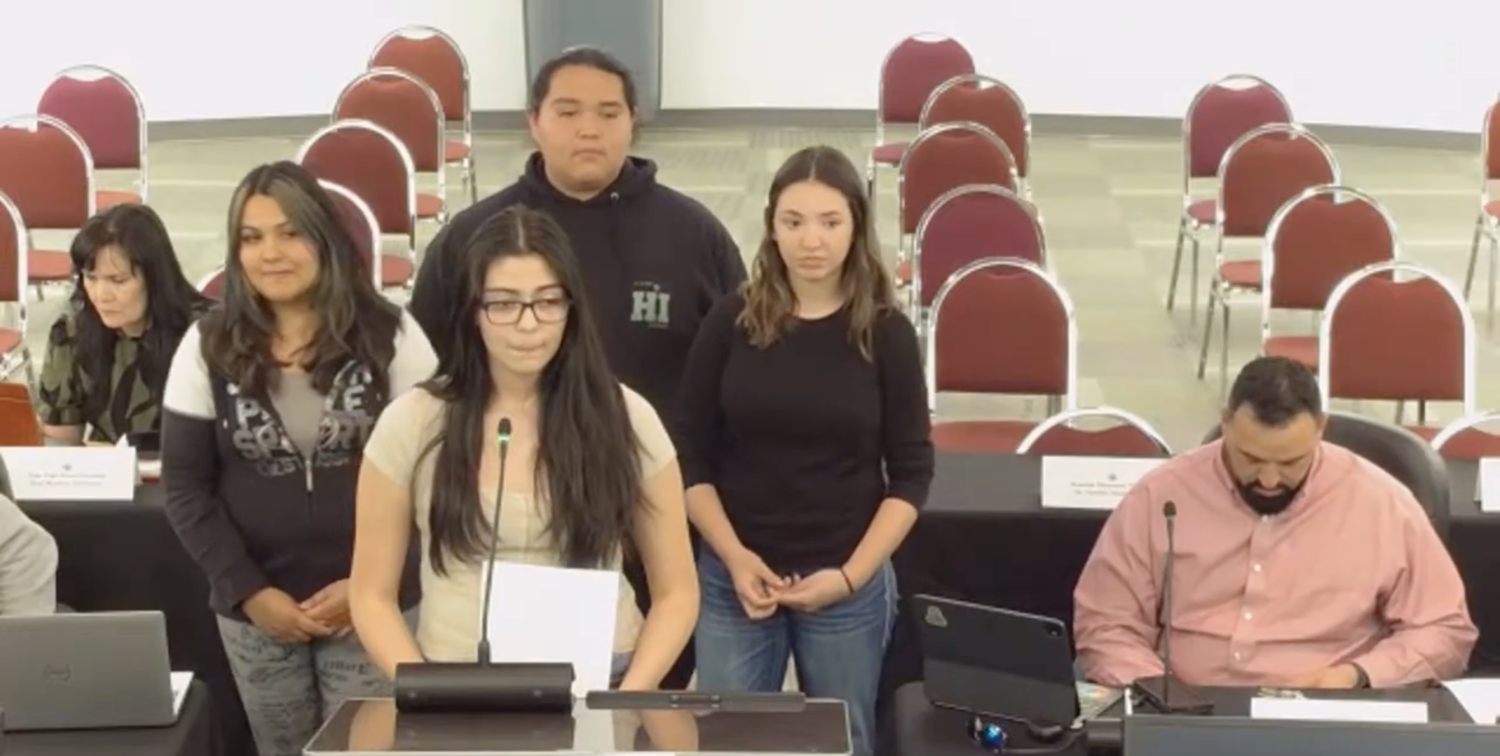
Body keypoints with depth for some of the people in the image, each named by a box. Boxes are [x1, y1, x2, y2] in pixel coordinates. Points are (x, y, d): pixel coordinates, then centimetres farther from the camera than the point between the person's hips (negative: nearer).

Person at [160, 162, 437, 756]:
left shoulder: (390, 337, -3)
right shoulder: (208, 347, 1)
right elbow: (185, 487, 2)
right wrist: (246, 592, -8)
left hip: (377, 607, -2)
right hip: (256, 613, 2)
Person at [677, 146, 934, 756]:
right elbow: (692, 460, 1)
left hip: (847, 585, 0)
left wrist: (851, 575, -10)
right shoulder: (731, 322, -2)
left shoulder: (885, 333, -3)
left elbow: (911, 472, -1)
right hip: (735, 578, 1)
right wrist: (734, 556, -10)